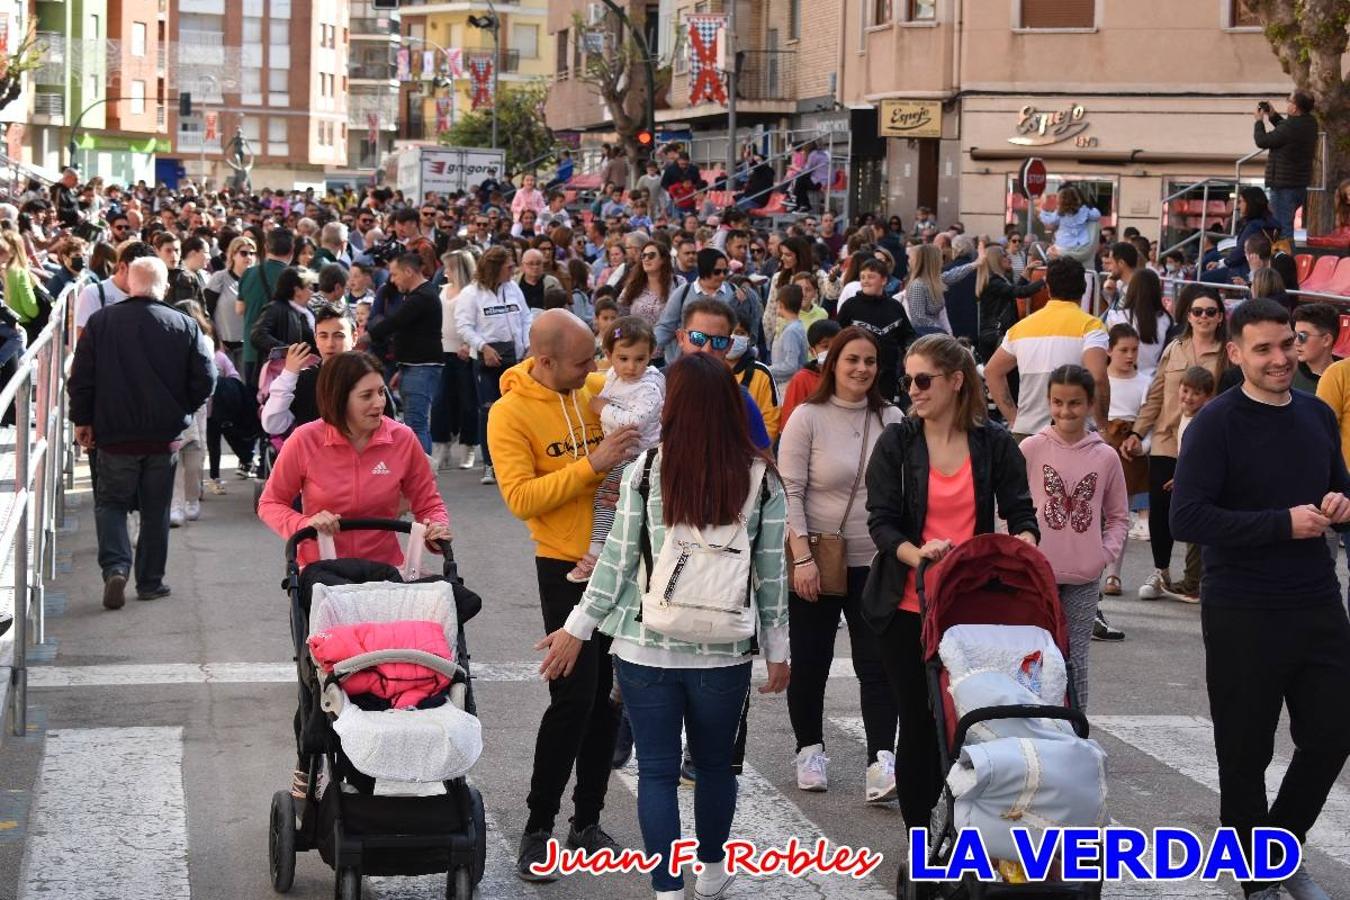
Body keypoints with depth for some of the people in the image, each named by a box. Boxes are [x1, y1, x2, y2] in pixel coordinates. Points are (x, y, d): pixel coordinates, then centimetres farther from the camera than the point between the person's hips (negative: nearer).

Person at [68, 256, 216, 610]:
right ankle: (150, 581, 16)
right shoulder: (184, 326, -5)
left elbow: (81, 378, -4)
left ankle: (115, 566, -10)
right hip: (165, 435, 1)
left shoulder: (100, 322, -6)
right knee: (156, 510, 12)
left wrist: (82, 419, 9)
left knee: (111, 502, 11)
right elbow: (205, 380, -5)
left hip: (115, 434, 0)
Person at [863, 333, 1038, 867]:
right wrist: (917, 555, -24)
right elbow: (881, 522, -5)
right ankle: (919, 839, 14)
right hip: (910, 607, 0)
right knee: (919, 724, 4)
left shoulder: (995, 444, 2)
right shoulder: (896, 443, 0)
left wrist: (1023, 545, -21)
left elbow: (1020, 514, 1)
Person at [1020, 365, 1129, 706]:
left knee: (1075, 662, 6)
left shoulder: (1106, 456, 3)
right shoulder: (1031, 449, -1)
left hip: (1085, 578, 1)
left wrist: (1106, 552, -1)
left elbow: (1119, 516, 13)